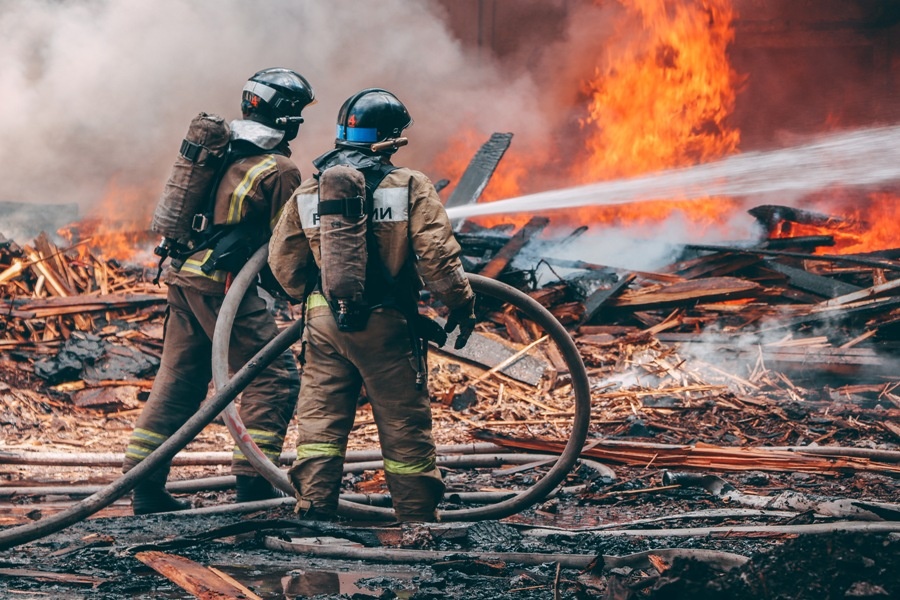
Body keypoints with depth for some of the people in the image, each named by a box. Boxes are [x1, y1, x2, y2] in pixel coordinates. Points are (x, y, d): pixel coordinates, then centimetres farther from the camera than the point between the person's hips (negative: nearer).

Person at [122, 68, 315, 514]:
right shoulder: (281, 171, -10)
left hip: (182, 275, 8)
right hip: (222, 283, -8)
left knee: (178, 380, 15)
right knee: (274, 376, -1)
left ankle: (144, 487, 17)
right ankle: (253, 484, -6)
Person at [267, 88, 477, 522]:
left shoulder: (308, 191, 3)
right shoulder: (409, 187, -10)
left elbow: (283, 262, 10)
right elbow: (438, 256, -13)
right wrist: (461, 305, 1)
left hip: (324, 322, 3)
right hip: (384, 323, -3)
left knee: (320, 420, 12)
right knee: (404, 427, 7)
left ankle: (313, 512, 10)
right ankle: (417, 519, 15)